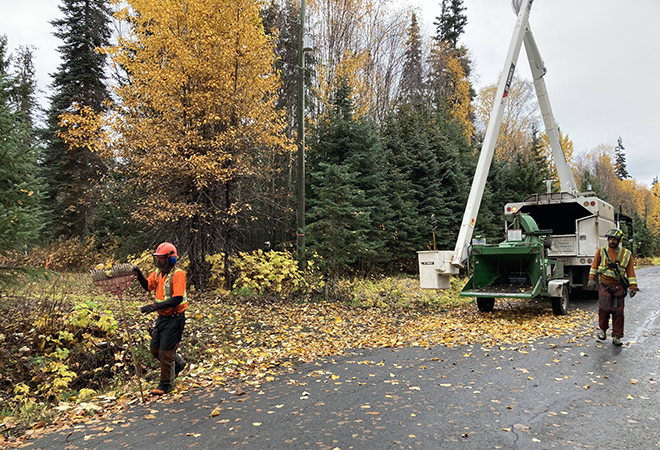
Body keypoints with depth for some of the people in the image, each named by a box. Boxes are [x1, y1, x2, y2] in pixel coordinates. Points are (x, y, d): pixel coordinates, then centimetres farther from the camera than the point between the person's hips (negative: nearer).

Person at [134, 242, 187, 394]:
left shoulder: (178, 274, -19)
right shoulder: (158, 272, 5)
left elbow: (177, 299, -25)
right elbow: (148, 286, 15)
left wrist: (156, 306, -32)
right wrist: (139, 275, -4)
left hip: (174, 319, -8)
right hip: (162, 317, 8)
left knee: (165, 352, 0)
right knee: (155, 349, 16)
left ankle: (166, 384, 18)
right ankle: (178, 364, 39)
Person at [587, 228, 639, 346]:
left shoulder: (626, 254, 3)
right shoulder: (601, 251, 2)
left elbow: (630, 271, 7)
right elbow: (594, 266, 10)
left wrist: (633, 287, 3)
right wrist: (592, 279, 2)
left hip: (619, 287, 1)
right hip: (604, 286, -1)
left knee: (618, 312, 0)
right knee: (604, 308, -9)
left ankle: (617, 337, 10)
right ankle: (602, 329, 17)